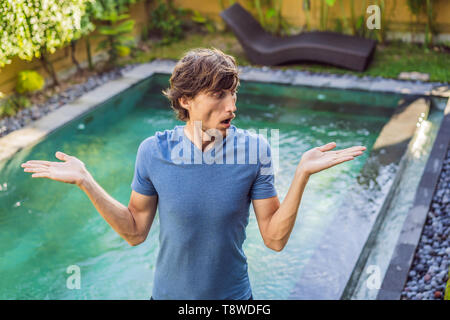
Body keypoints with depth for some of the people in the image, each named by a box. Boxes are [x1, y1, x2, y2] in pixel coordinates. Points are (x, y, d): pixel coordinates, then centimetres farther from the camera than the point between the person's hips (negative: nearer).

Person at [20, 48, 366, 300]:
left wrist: (302, 174, -24)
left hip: (233, 292, 0)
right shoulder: (154, 151, -13)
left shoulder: (254, 149, -15)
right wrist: (86, 181, -14)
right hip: (169, 291, 1)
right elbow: (135, 232, -5)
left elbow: (275, 238, -12)